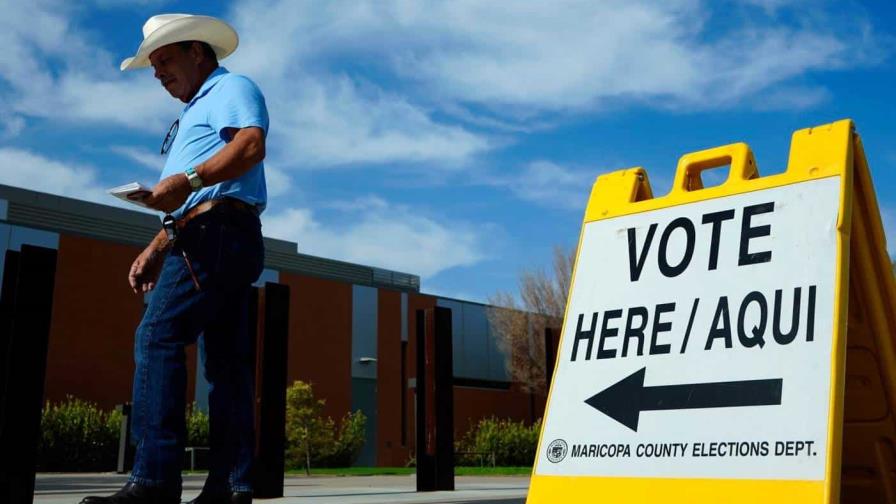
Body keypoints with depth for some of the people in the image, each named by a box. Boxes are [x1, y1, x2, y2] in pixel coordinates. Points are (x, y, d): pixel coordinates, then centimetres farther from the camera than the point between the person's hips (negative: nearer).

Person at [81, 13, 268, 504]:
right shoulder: (193, 115, 32)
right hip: (225, 240, 10)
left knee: (158, 338, -17)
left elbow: (251, 145, -19)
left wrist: (189, 178, -30)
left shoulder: (231, 88, 4)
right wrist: (156, 249, 21)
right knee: (226, 361, 3)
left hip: (217, 233, -10)